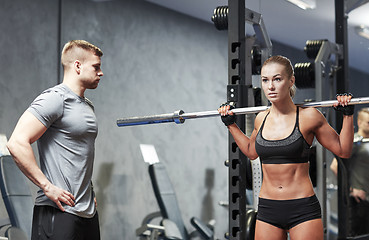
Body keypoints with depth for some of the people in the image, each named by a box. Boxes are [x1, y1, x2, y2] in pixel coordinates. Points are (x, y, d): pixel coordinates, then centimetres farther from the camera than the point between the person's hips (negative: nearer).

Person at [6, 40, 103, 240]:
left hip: (88, 212, 9)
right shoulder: (55, 99, -11)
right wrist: (48, 187, -20)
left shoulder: (87, 106, 18)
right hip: (59, 212, -9)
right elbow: (17, 144, -20)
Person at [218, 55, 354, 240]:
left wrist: (347, 115, -7)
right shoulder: (261, 119, 5)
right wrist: (230, 124, 22)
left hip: (303, 210, -4)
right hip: (267, 210, 4)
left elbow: (343, 151, 2)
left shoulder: (308, 117, -7)